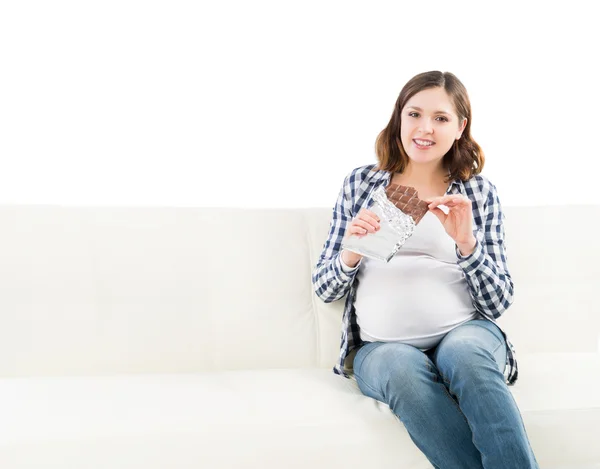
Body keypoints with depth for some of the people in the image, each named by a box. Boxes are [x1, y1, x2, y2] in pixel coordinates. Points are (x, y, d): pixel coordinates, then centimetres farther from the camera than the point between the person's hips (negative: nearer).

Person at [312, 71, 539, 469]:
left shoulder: (480, 191, 8)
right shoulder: (360, 183, 10)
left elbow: (498, 303, 4)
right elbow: (325, 289, 11)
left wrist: (466, 242, -13)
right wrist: (350, 254, -11)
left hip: (464, 334, 0)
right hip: (381, 346, 1)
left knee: (463, 355, -36)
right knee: (404, 371, -34)